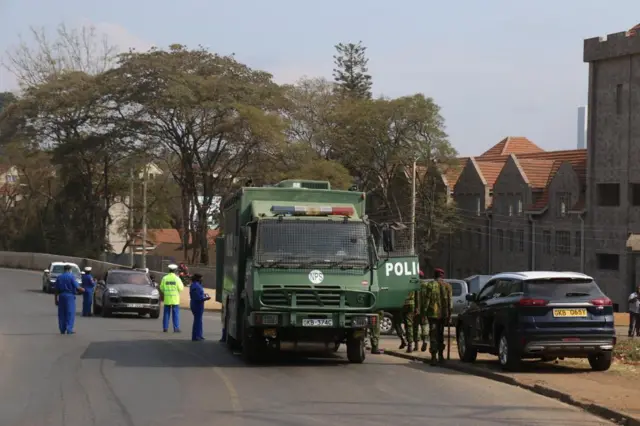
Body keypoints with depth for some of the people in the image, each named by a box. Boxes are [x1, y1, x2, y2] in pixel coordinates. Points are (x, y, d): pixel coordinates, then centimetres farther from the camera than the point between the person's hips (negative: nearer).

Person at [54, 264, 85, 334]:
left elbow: (56, 290, 8)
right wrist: (82, 289, 11)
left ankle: (62, 329, 10)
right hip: (70, 295, -5)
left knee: (62, 313, 9)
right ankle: (69, 329, -7)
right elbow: (77, 287, -9)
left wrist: (56, 299, 12)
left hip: (61, 295, 5)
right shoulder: (71, 277, -6)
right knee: (70, 313, -1)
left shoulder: (59, 277, 8)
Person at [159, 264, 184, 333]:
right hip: (175, 299, -2)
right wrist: (181, 283, 13)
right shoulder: (177, 278, -7)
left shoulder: (164, 278, 0)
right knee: (176, 314, 1)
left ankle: (165, 327, 7)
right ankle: (176, 328, -4)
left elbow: (161, 288, 3)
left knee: (166, 313, 8)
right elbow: (181, 288, -7)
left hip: (167, 298, 2)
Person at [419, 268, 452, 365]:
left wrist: (423, 312, -2)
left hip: (433, 313, -3)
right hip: (443, 314, 3)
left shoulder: (429, 285, -3)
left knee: (433, 335, -4)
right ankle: (440, 355, 24)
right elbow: (449, 302, 2)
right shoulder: (447, 286, 5)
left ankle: (433, 357, -14)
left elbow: (426, 300, -7)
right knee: (440, 334, 18)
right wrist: (449, 315, 6)